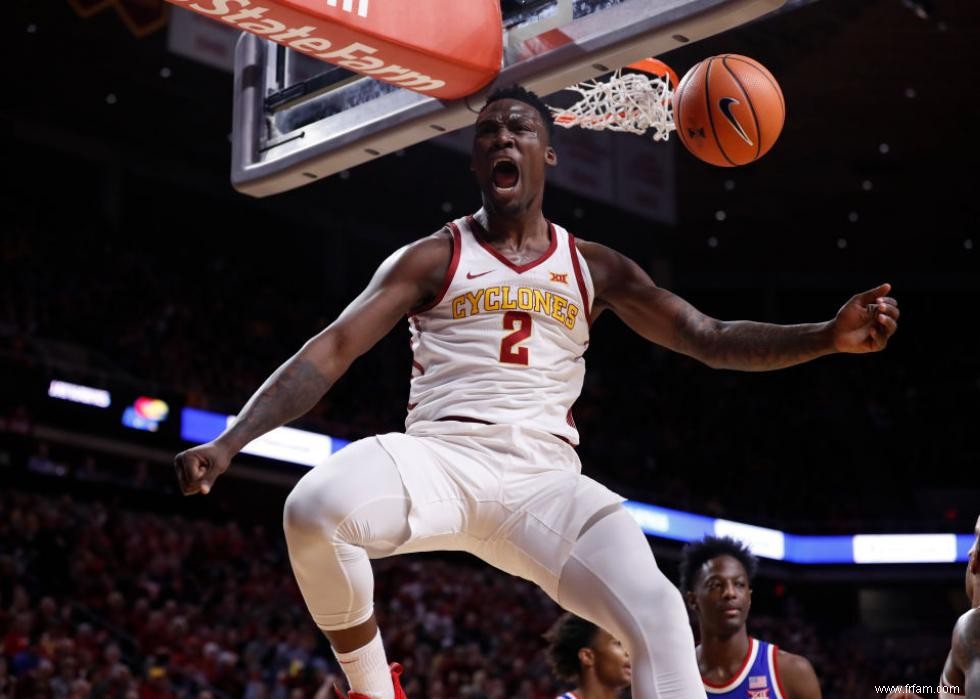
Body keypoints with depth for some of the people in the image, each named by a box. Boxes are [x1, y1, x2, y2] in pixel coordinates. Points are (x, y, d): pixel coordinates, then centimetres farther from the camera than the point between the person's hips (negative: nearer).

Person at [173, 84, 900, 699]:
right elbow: (332, 350, 0)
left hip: (542, 476, 2)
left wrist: (829, 336, -3)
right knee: (314, 508, -33)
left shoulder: (594, 268, 14)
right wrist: (229, 442, -11)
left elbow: (712, 340, 13)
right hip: (442, 455, -2)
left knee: (657, 614, -22)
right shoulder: (432, 258, 7)